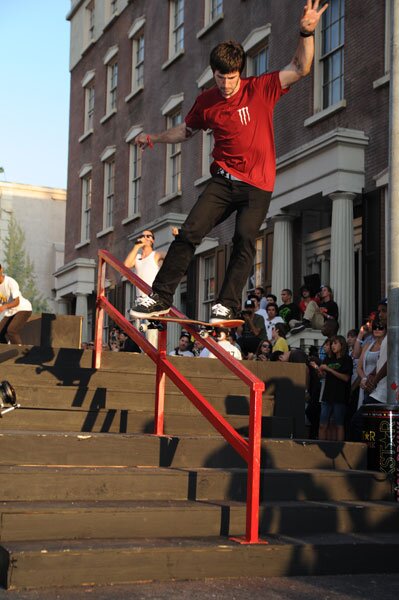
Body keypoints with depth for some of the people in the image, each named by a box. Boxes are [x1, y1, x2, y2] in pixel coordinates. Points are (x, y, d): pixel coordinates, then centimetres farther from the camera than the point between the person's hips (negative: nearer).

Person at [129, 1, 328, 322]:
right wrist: (153, 138, 11)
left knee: (244, 242, -12)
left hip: (257, 186, -2)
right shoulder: (207, 102, 4)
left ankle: (227, 305, -1)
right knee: (189, 233, -8)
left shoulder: (260, 89, -4)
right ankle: (161, 296, -1)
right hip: (223, 180, 2)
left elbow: (300, 69, -12)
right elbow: (186, 130, 21)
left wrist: (307, 34, -25)